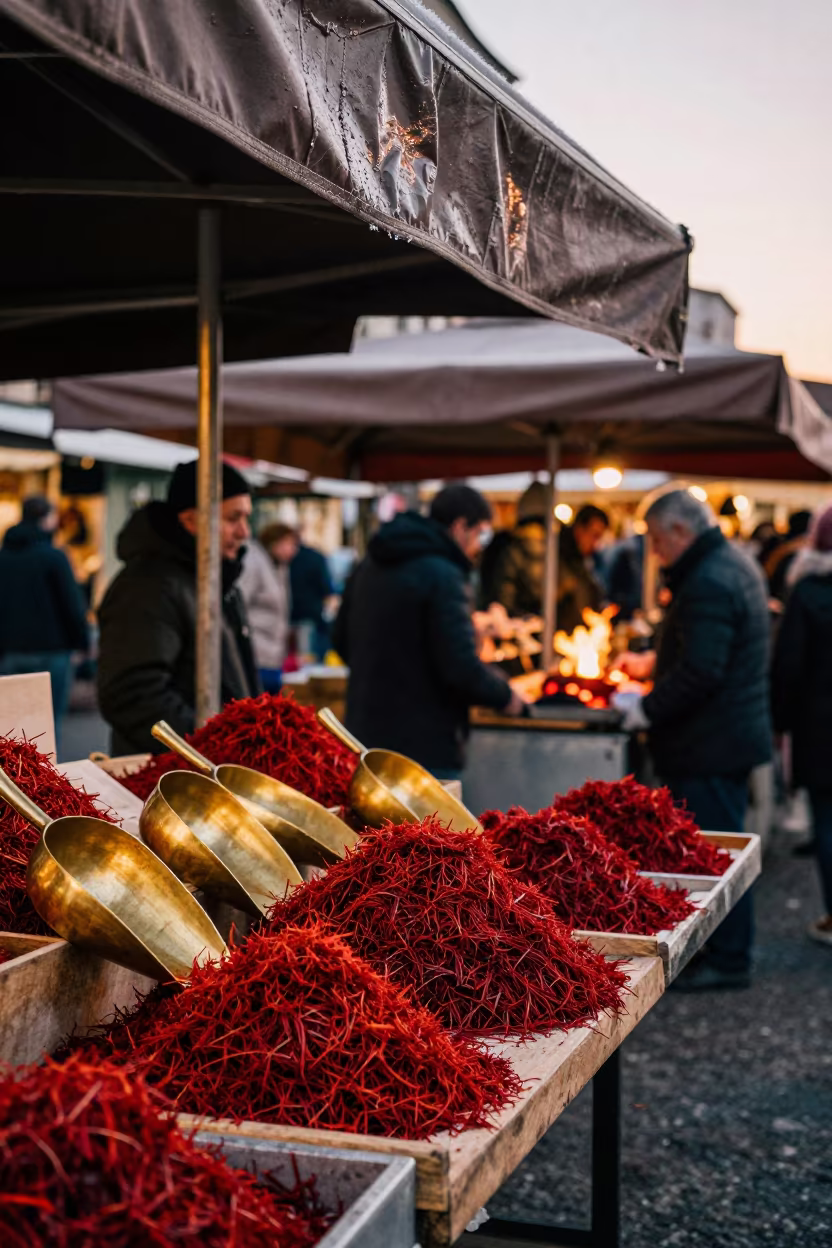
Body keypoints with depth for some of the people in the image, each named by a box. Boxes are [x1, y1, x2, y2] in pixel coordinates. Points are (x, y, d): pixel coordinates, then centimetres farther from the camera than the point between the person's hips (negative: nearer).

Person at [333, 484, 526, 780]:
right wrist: (505, 695, -5)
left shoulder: (369, 566, 10)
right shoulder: (443, 576, -17)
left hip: (364, 732, 9)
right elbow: (462, 668, -22)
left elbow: (341, 640, 20)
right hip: (425, 748, -9)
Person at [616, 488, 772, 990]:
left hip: (711, 744, -11)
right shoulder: (734, 563, 12)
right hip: (738, 732, 11)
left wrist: (648, 711, -18)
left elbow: (701, 672, -28)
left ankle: (729, 961, 8)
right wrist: (653, 662, 22)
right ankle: (729, 951, 27)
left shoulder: (708, 583, -22)